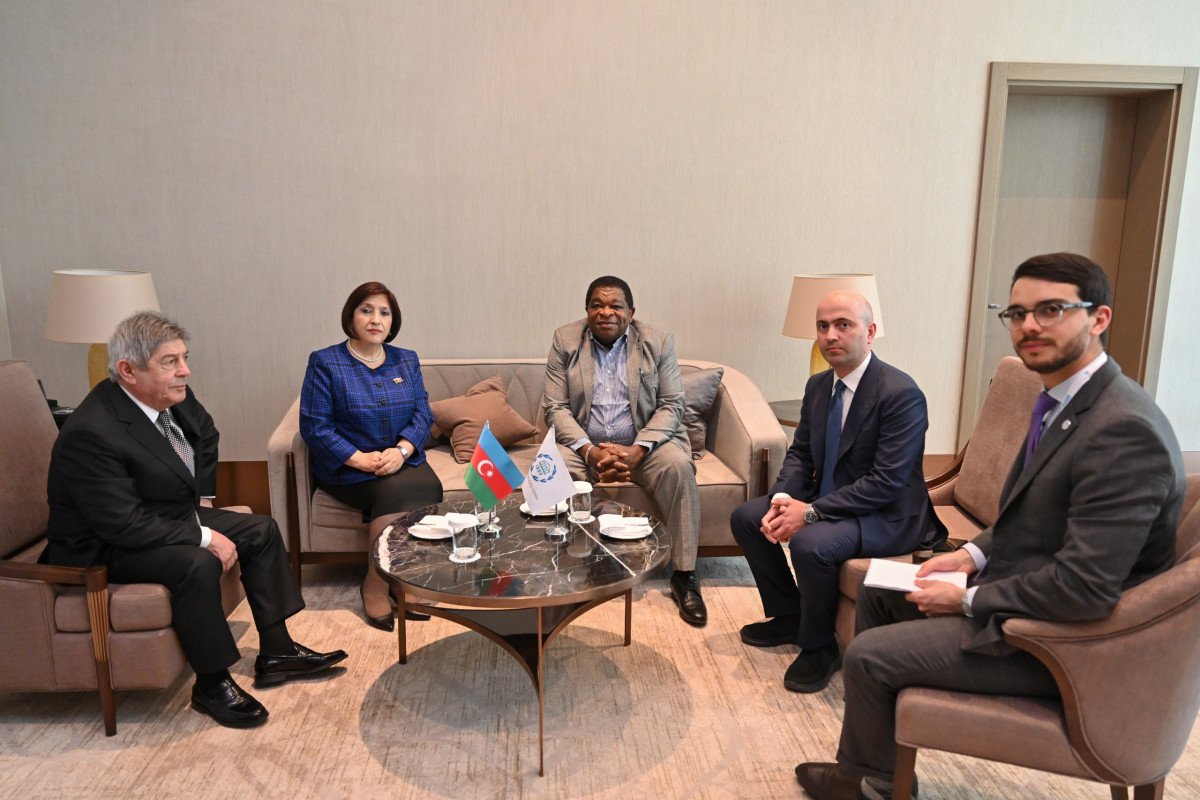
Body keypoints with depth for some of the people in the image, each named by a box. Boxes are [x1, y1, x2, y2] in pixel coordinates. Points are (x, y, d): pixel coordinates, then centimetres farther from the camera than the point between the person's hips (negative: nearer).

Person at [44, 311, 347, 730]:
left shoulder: (174, 396, -7)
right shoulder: (91, 434, -32)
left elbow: (205, 433, 17)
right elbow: (125, 524, -32)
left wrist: (204, 498, 12)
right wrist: (203, 537, -26)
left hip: (174, 517, 9)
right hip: (106, 548, -9)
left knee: (262, 530, 5)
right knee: (198, 564, -33)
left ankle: (275, 652, 12)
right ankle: (211, 684, -12)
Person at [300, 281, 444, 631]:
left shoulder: (406, 360, 13)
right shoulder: (324, 363, 0)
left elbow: (423, 412, 5)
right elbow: (315, 426, -8)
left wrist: (401, 449, -16)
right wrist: (361, 459, -19)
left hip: (403, 460, 4)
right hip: (348, 468, -3)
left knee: (428, 488, -29)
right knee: (395, 493, -32)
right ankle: (375, 586, -13)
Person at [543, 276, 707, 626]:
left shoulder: (658, 342, 0)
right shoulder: (565, 341, 0)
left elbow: (671, 405, -4)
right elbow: (556, 407, -5)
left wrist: (637, 451, -21)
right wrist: (590, 451, -21)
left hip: (642, 443, 0)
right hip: (584, 445, 0)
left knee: (678, 465, -29)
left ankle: (684, 577, -19)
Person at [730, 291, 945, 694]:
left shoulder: (900, 393, -22)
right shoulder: (818, 385, 4)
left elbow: (886, 482, -26)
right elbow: (799, 453, 10)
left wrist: (811, 512, -27)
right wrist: (782, 500, -11)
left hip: (885, 515, -8)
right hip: (827, 499, 9)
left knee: (810, 543, -33)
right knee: (745, 518, 2)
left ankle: (819, 647, -6)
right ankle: (788, 616, 18)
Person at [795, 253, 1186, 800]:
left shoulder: (1125, 429, -28)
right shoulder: (1063, 401, 4)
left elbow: (1083, 588, -30)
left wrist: (968, 599, -18)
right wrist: (973, 555, 3)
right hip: (1019, 584, 10)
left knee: (869, 654, -10)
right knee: (876, 592, 16)